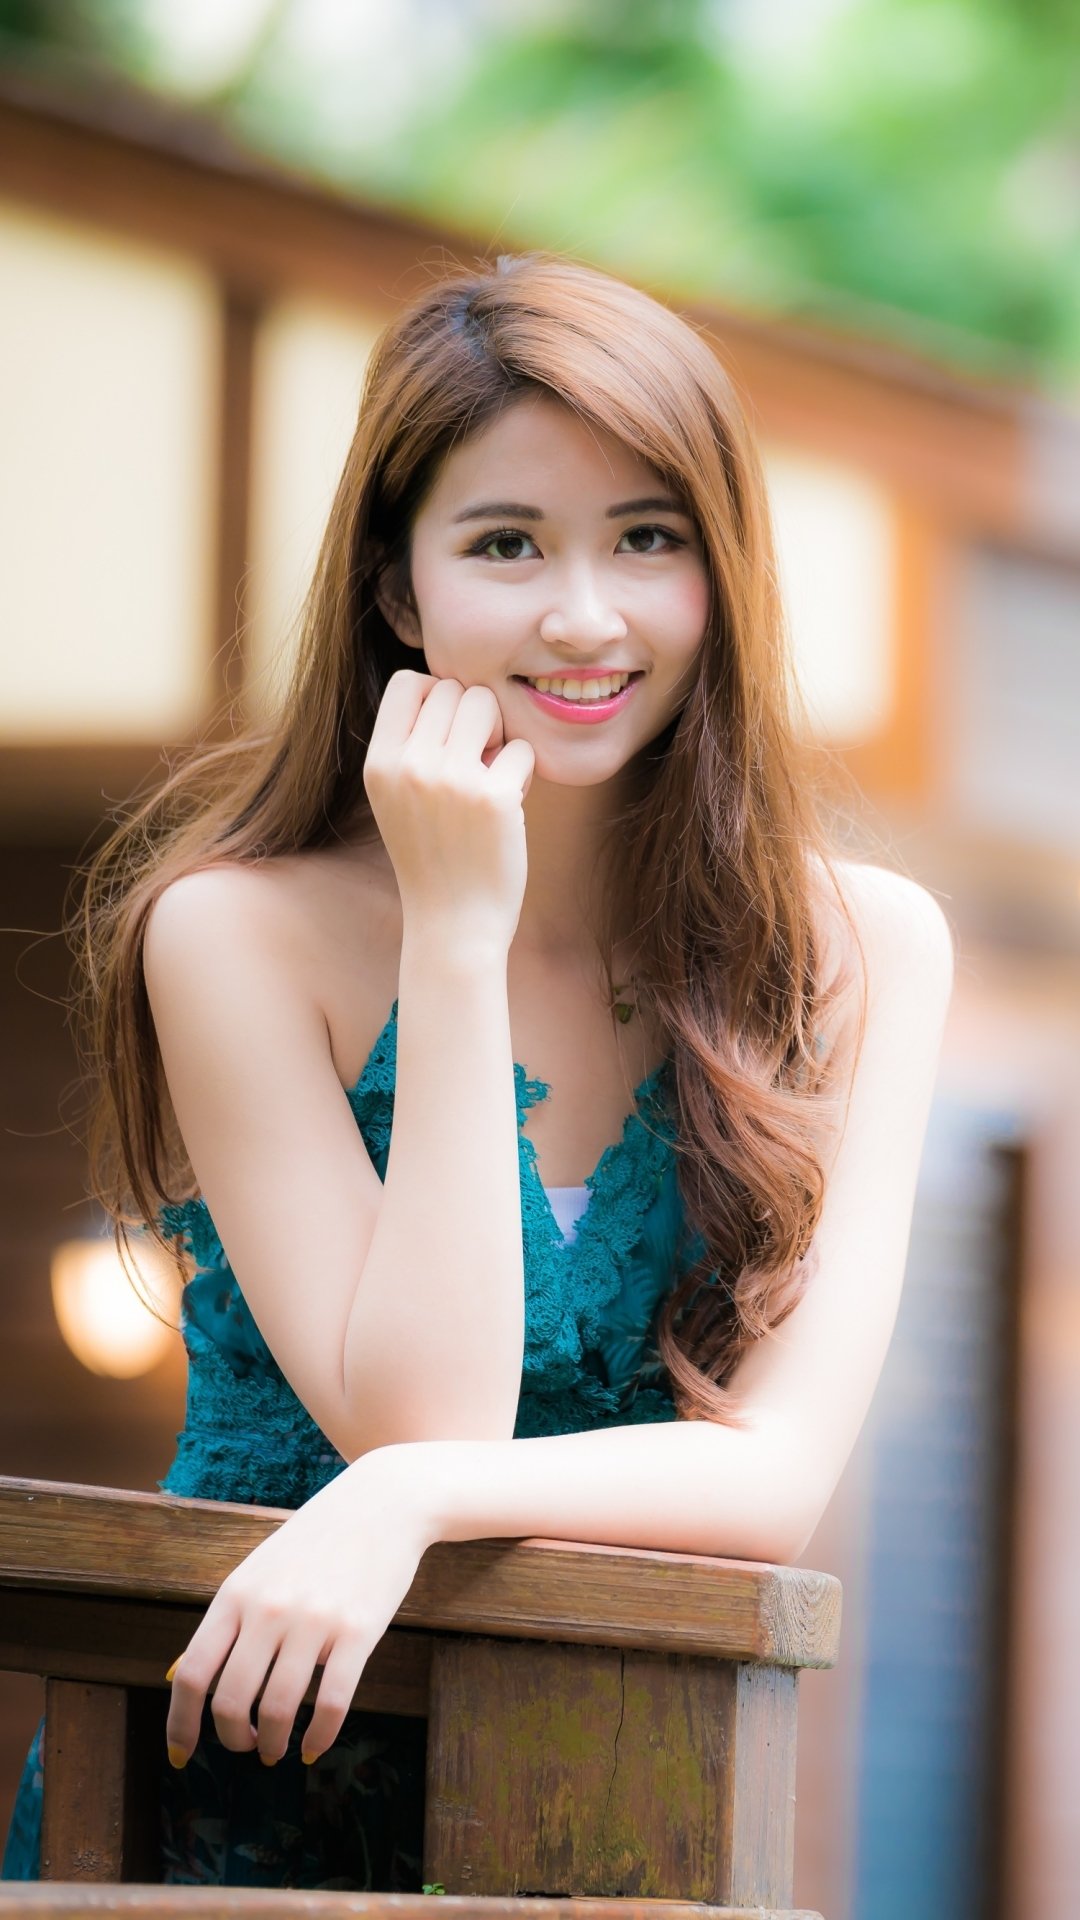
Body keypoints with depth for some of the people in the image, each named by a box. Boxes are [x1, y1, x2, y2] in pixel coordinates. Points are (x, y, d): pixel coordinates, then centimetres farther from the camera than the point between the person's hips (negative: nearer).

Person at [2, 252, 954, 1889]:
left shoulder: (863, 952, 2)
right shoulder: (241, 933, -5)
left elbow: (777, 1475, -7)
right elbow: (416, 1425, -12)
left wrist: (411, 1503, -24)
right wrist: (457, 935, -15)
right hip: (239, 1776, 1)